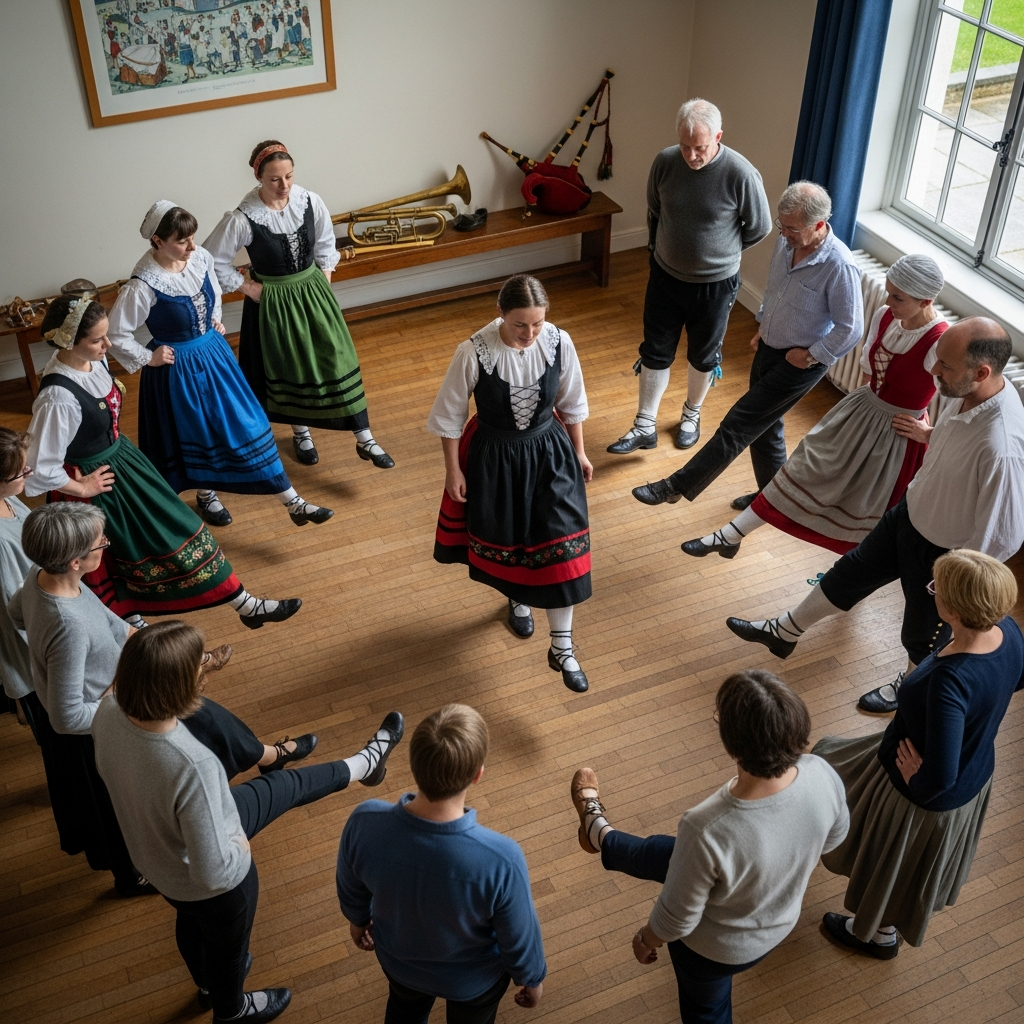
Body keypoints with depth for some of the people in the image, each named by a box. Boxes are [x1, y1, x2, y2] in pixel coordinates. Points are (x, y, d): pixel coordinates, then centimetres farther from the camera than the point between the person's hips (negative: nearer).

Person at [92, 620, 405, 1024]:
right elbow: (215, 872, -37)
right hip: (213, 886, -5)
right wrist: (240, 847, -16)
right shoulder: (192, 766, -47)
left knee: (281, 786, 24)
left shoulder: (109, 712, -26)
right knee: (227, 946, 30)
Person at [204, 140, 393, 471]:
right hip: (273, 301, -3)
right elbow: (212, 260, -12)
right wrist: (246, 287, -9)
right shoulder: (243, 219, -22)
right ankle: (301, 433, 39)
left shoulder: (309, 201, -11)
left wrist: (325, 278, 5)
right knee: (288, 368, 14)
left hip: (312, 292, 3)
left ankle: (364, 439, 11)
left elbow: (325, 241, 9)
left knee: (337, 361, 3)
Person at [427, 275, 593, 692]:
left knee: (560, 546, 2)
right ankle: (517, 599, 55)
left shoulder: (559, 343, -17)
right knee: (503, 540, 20)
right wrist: (453, 470, -4)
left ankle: (562, 648, 18)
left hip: (550, 454, 1)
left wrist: (579, 453, 10)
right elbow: (449, 415, -10)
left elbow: (572, 403, 1)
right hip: (495, 459, -1)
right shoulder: (474, 353, -25)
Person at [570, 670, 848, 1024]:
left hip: (717, 948, -5)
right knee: (657, 852, 31)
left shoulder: (708, 830, -49)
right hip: (779, 922, 6)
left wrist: (645, 939, -4)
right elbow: (834, 837, -5)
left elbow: (677, 918, -29)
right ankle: (601, 834, 67)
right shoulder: (822, 775, -31)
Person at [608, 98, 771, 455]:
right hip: (665, 276, 2)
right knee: (655, 353, 9)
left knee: (703, 356, 16)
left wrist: (721, 250, 5)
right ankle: (645, 427, 21)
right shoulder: (664, 162, -14)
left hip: (715, 284, -2)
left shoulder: (741, 174, -23)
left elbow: (759, 227, -7)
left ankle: (691, 415, 40)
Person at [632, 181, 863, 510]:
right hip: (769, 347, 8)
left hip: (800, 361, -7)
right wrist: (761, 329, 12)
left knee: (740, 423, -5)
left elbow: (850, 329, -21)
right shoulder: (786, 241, -5)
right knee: (764, 425, 18)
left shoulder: (839, 267, -28)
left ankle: (677, 486, 0)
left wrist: (810, 356, -16)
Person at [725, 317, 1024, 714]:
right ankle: (784, 632, 50)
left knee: (923, 630, 22)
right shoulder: (969, 392, -17)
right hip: (911, 512, 7)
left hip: (944, 554, -7)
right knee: (852, 571, 25)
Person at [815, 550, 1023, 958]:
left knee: (889, 861, 24)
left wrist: (917, 779, -20)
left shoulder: (949, 682, -44)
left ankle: (878, 932, 54)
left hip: (925, 797, -7)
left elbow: (939, 776, -41)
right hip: (976, 773, 7)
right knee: (920, 858, 34)